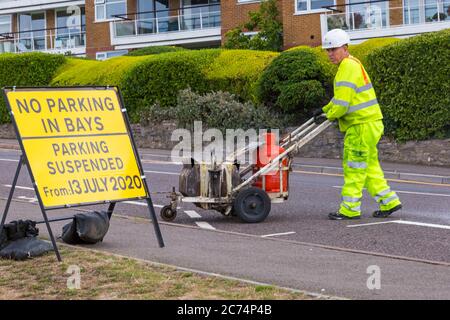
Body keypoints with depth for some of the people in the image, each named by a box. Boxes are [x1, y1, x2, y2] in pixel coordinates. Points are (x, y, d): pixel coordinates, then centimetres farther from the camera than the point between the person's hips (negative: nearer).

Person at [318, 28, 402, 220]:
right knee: (369, 166, 16)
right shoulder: (351, 64, 17)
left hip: (363, 125, -10)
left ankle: (350, 209, 3)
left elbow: (342, 102, -22)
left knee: (354, 168, -3)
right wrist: (325, 110, 21)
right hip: (367, 124, 10)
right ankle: (389, 202, 20)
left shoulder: (348, 67, -16)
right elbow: (341, 96, 29)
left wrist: (330, 116, -4)